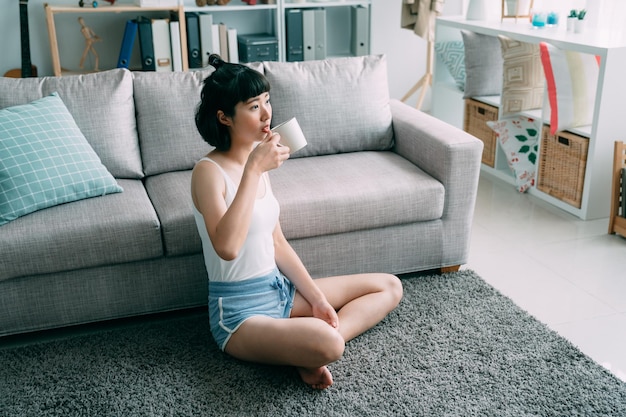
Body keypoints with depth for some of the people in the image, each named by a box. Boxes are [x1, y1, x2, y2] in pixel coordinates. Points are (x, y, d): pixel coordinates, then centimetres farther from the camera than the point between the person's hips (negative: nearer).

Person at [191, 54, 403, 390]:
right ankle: (311, 351, -3)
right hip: (240, 311, -9)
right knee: (327, 345, -37)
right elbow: (227, 248, -34)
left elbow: (277, 243, 10)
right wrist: (253, 170, -30)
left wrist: (317, 298, 2)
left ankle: (308, 348, -4)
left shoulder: (256, 160, 7)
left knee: (390, 287, 10)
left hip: (280, 289, 9)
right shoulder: (209, 171, -16)